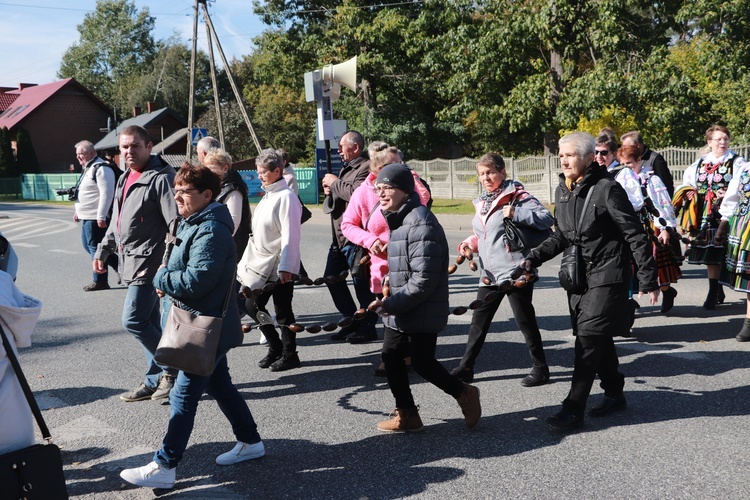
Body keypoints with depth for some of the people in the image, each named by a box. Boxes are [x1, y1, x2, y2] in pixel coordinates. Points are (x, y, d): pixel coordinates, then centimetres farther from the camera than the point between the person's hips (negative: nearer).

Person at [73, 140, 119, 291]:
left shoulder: (101, 169, -16)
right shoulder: (88, 169, 17)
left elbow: (106, 194, -23)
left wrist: (101, 216, -26)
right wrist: (78, 211, 25)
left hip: (96, 218, -11)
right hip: (87, 216, 11)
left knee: (95, 247, -3)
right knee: (87, 245, 15)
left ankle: (100, 281, 8)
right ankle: (120, 266, 19)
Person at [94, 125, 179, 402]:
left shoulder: (160, 179, -15)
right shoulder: (126, 178, 15)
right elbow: (116, 221, 26)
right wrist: (103, 250, 26)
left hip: (149, 263, -9)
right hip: (131, 262, 9)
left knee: (133, 320, -11)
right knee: (149, 323, 13)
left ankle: (171, 368, 5)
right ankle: (155, 380, 22)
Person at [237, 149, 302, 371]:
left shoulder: (286, 197, -14)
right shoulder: (268, 196, 13)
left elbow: (290, 235, -19)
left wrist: (286, 267, -22)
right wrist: (248, 260, 17)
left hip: (280, 266, -9)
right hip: (261, 264, 9)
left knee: (283, 311, 1)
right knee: (253, 305, 10)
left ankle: (289, 355, 16)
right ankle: (275, 348, 25)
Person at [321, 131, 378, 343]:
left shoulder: (366, 167, -12)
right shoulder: (347, 168, 20)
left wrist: (335, 183, -14)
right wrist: (330, 192, 4)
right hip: (339, 236, 11)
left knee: (361, 282, -2)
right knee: (332, 278, 14)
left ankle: (367, 327, 9)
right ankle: (352, 321, 25)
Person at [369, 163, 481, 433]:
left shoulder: (421, 223, -21)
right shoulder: (397, 220, 12)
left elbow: (424, 279, -25)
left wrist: (392, 304, -20)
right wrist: (390, 301, 12)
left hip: (423, 312, -10)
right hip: (399, 310, 10)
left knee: (422, 363, -3)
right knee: (391, 357, 10)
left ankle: (465, 394, 22)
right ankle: (406, 415, 24)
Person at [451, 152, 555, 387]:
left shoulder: (517, 195, -8)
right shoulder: (482, 202, 15)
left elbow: (547, 218, -16)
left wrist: (516, 214, -25)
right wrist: (470, 244, 4)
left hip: (515, 271, -7)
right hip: (489, 274, 7)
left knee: (525, 320, 3)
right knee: (478, 321, 12)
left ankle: (540, 368, 18)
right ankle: (465, 367, 21)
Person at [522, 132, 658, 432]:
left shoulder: (607, 189, -14)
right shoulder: (562, 191, 7)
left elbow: (635, 235, -12)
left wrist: (648, 280, -13)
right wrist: (534, 258, 5)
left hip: (607, 275, -7)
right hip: (578, 274, 7)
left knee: (589, 338, -10)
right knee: (599, 339, 15)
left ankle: (573, 409, -8)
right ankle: (614, 393, 31)